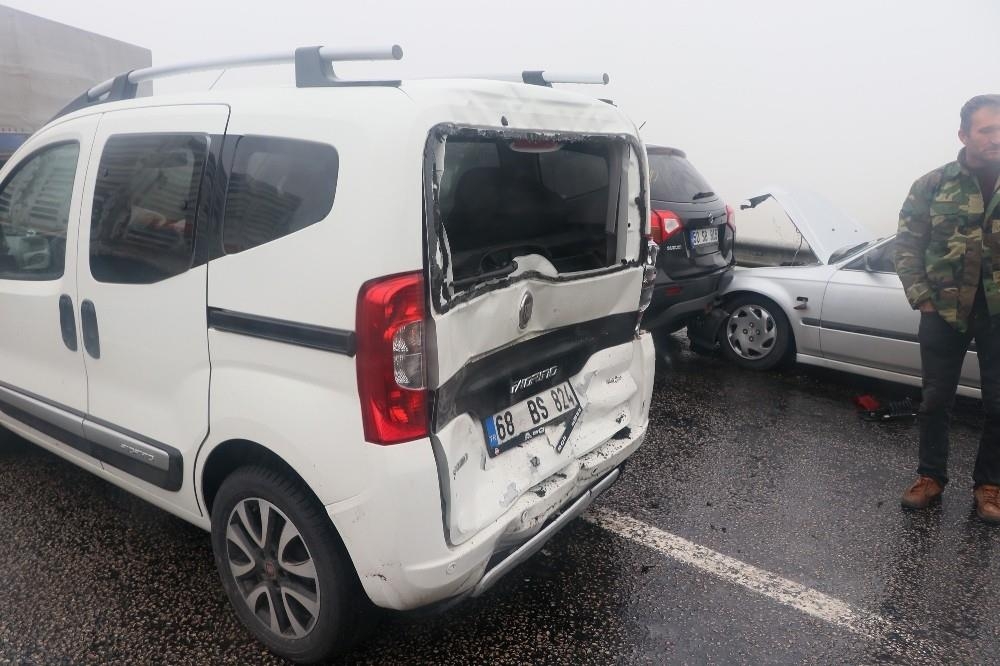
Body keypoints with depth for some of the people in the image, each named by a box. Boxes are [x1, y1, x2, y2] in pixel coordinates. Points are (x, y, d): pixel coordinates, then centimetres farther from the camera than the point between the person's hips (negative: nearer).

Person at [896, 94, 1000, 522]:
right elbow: (907, 244, 1)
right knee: (936, 399, 8)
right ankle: (931, 478, 23)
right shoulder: (933, 186, -1)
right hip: (944, 311, -1)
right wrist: (921, 298, -7)